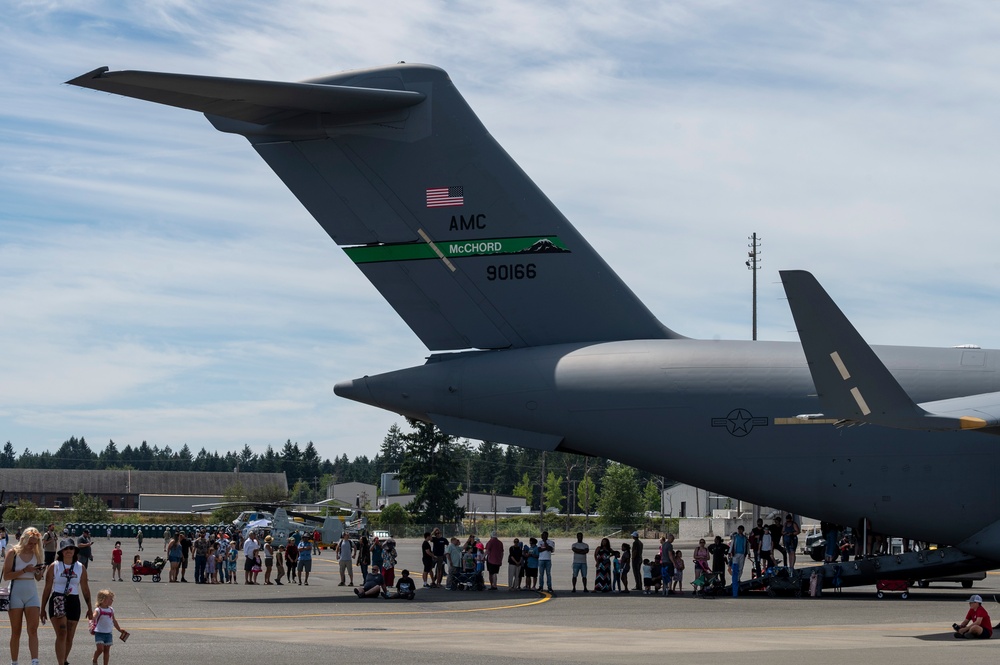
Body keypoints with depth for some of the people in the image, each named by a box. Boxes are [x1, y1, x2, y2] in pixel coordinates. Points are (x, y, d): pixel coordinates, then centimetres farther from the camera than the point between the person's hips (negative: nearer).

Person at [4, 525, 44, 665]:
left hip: (32, 594, 3)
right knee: (16, 632, 4)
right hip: (16, 594, -3)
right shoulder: (13, 553, -4)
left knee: (33, 630, -9)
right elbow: (6, 576, -11)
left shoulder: (37, 554, 8)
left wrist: (39, 572, -7)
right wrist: (24, 571, -20)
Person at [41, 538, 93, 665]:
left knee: (69, 637, 9)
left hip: (74, 602, 3)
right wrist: (43, 608, 6)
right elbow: (47, 589, 4)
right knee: (61, 634, -17)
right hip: (57, 601, -3)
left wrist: (90, 608, 15)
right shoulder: (54, 567, 0)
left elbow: (85, 589, 14)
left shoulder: (81, 568, 7)